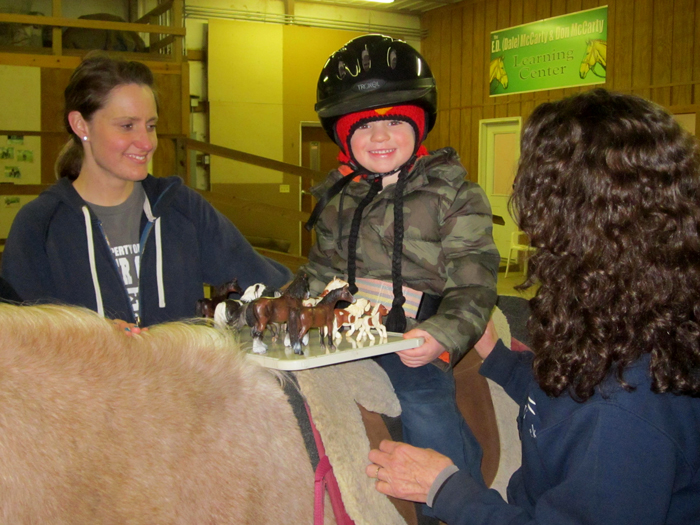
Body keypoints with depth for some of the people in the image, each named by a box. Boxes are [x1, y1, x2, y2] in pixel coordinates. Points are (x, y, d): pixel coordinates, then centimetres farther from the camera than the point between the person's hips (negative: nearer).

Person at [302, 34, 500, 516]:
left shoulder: (454, 197, 1)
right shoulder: (338, 199, 17)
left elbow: (472, 287, -5)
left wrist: (442, 337, -22)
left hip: (415, 338, -4)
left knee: (424, 399, -24)